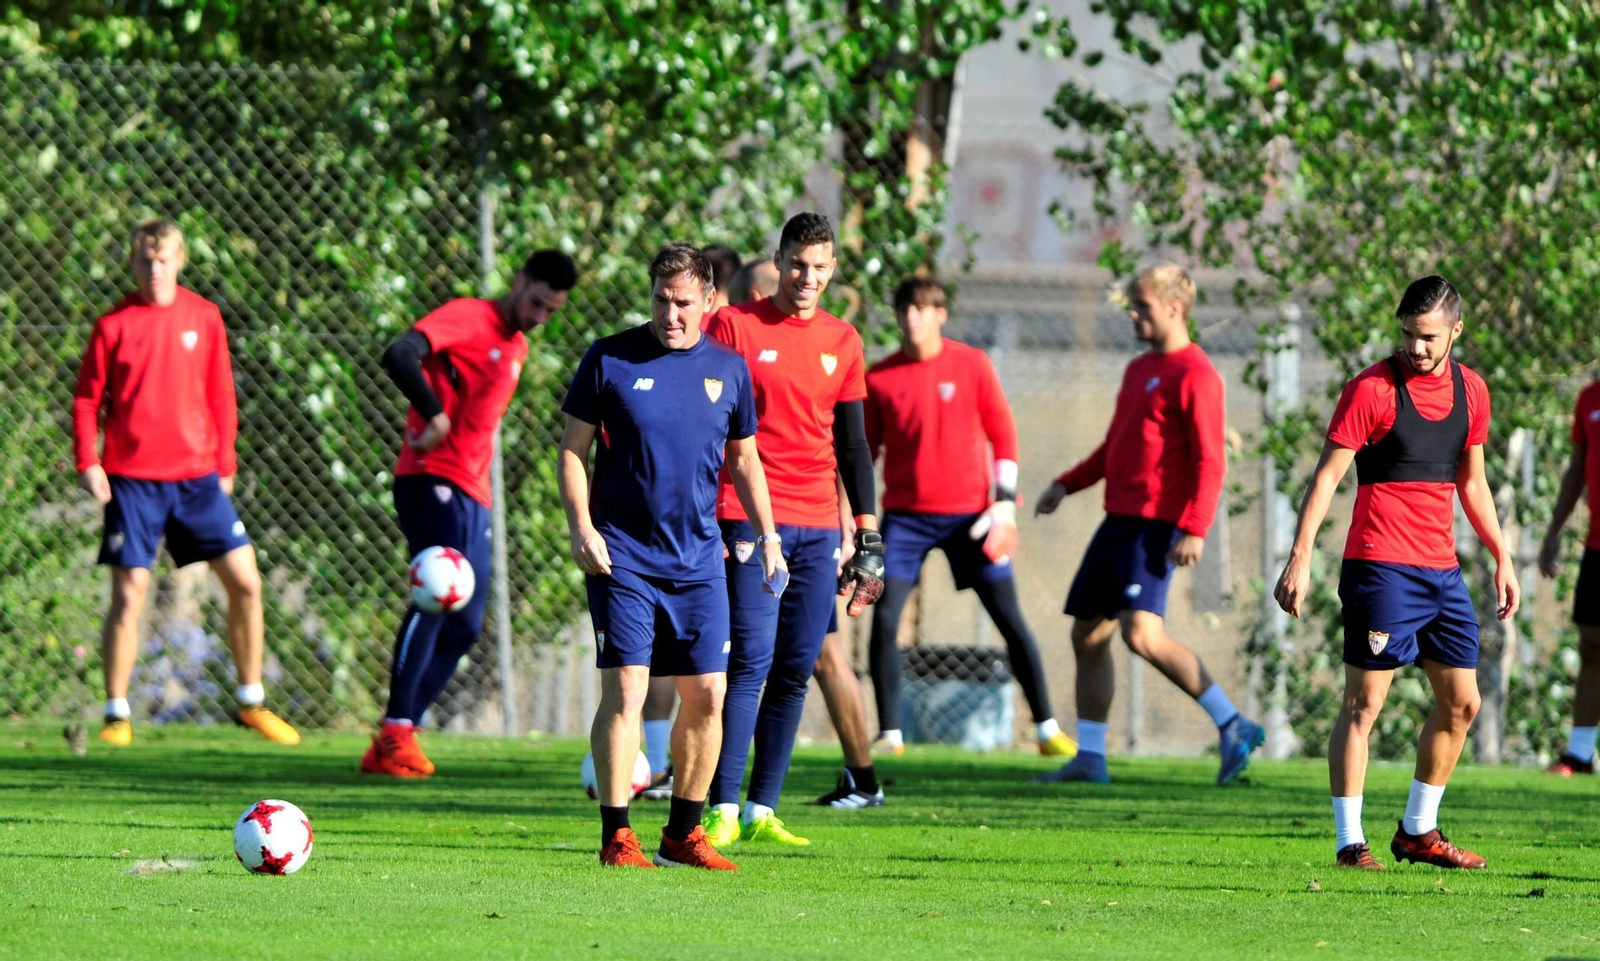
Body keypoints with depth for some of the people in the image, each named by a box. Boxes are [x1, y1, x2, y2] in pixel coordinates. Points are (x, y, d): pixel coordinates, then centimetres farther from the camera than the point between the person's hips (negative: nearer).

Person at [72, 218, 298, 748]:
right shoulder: (114, 326, -2)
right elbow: (87, 399, 2)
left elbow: (221, 395, 11)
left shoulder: (204, 317, 5)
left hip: (197, 476, 3)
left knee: (245, 581, 0)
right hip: (133, 480, -3)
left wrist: (225, 462, 7)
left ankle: (250, 701, 15)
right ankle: (117, 714, 5)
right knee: (129, 594, -6)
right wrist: (88, 462, -10)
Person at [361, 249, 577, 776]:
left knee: (465, 625, 5)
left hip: (472, 494, 9)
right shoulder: (467, 318, -6)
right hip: (432, 480, -9)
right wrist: (434, 416, -19)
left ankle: (393, 742, 8)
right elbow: (400, 355, -21)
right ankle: (396, 734, -24)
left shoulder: (516, 350, 21)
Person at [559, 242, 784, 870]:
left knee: (707, 695, 3)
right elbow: (573, 449, 2)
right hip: (623, 556, -4)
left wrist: (768, 536, 11)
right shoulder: (610, 360, -2)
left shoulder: (728, 369, 8)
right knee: (625, 689, -10)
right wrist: (581, 527, -10)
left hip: (698, 558, 4)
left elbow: (744, 461, 18)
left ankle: (683, 832, 15)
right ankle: (616, 836, -6)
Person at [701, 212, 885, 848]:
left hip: (818, 527, 5)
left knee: (796, 670, 3)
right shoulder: (733, 326, 0)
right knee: (752, 661, -13)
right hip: (749, 519, -5)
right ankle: (723, 811, -14)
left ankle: (763, 811, 7)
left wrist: (868, 532, 12)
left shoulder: (843, 342, 13)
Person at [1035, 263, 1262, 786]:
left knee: (1142, 633, -22)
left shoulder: (1195, 375, -10)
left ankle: (1232, 726, -14)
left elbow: (1209, 460, -17)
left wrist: (1195, 528, -25)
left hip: (1155, 524, -10)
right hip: (1119, 520, 10)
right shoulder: (1138, 370, 19)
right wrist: (1068, 484, 20)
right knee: (1088, 634, 8)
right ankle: (1090, 758, 14)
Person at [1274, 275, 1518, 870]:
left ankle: (1418, 832, 20)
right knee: (1364, 704, -7)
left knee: (1461, 702, 8)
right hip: (1381, 568, -7)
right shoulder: (1372, 389, -8)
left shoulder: (1470, 391, 11)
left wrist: (1502, 559, 20)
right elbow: (1327, 475, -8)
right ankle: (1349, 842, -4)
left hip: (1442, 569, 7)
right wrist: (1300, 559, -14)